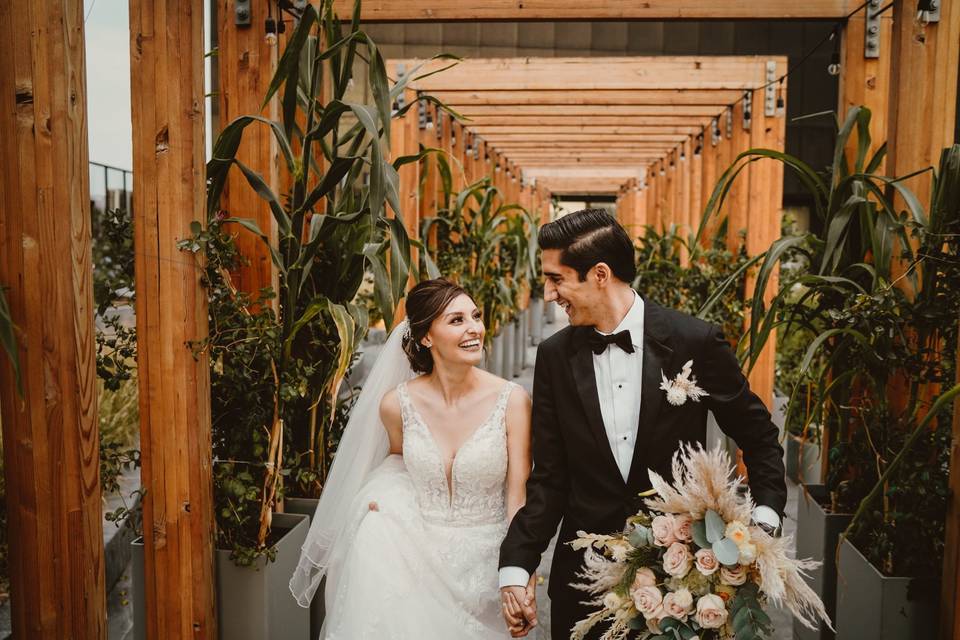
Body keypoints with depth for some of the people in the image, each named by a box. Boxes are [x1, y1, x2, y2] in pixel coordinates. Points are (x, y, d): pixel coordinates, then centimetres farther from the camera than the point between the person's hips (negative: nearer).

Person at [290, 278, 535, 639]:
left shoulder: (512, 401, -13)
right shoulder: (397, 404, -7)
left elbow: (519, 497, -11)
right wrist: (382, 496, -5)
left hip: (484, 560, 0)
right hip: (417, 555, 1)